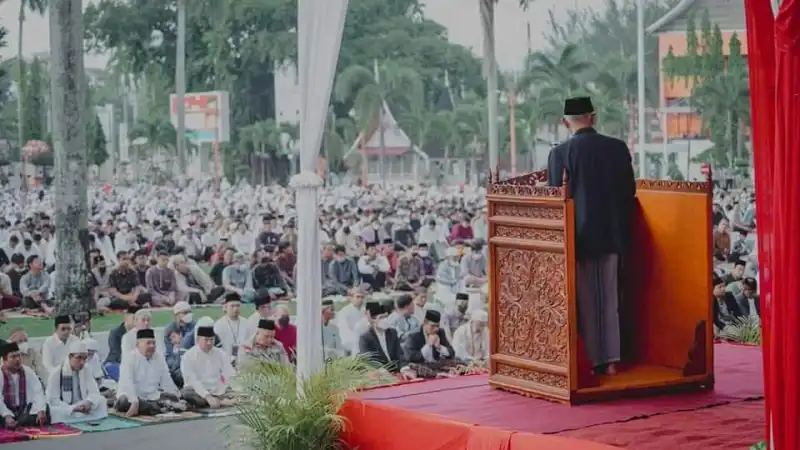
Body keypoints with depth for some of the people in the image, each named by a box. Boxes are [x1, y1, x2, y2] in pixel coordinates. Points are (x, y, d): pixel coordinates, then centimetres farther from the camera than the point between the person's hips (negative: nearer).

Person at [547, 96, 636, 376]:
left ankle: (595, 361, 8)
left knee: (586, 302, 7)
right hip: (612, 234, 3)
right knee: (610, 299, 13)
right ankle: (611, 360, 14)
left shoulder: (560, 153, -11)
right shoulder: (618, 148, -2)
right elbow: (629, 193, 3)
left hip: (579, 236, -3)